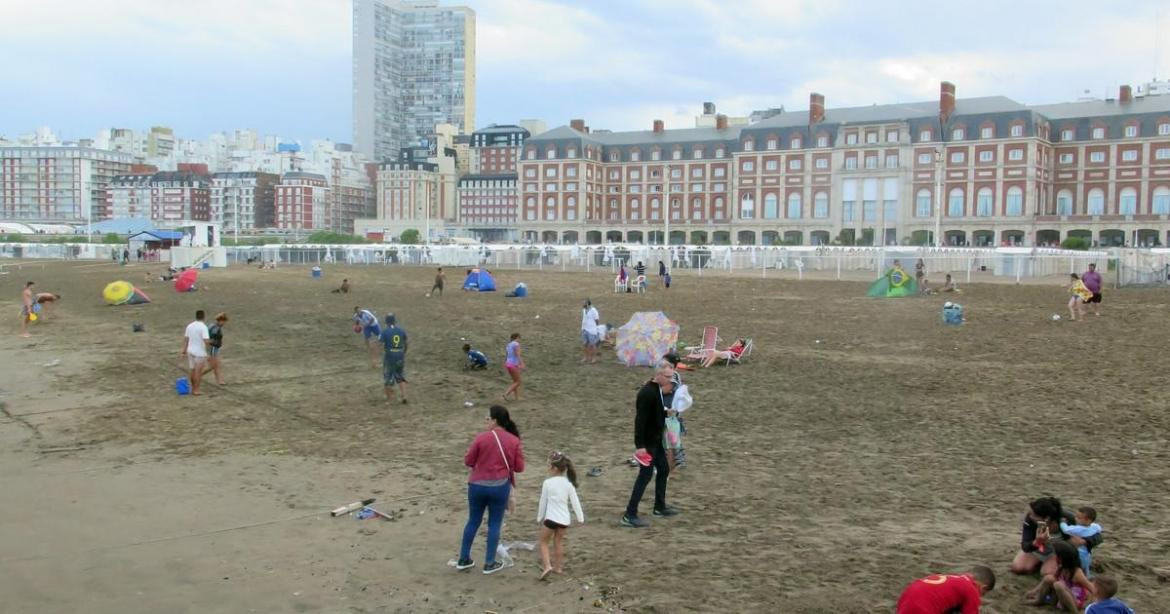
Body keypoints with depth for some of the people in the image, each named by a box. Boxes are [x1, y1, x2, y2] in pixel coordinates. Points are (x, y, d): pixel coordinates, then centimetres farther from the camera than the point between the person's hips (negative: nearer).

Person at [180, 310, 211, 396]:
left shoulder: (190, 326, 2)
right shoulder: (203, 327, -18)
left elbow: (186, 339, 6)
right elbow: (206, 341, -25)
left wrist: (184, 350, 14)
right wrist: (210, 342, -3)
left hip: (190, 351, 6)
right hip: (200, 353, -6)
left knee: (193, 371, 18)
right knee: (198, 372, 3)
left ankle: (193, 389, 27)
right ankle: (196, 391, 7)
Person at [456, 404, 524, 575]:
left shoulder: (481, 438, -11)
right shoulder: (514, 441, -7)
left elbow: (468, 461, -5)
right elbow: (519, 467, -3)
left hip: (477, 485, 0)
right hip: (499, 487, 0)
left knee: (473, 522, 16)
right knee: (494, 524, 12)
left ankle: (463, 560, 25)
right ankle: (489, 563, 17)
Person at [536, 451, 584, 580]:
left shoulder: (548, 483, -11)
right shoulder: (568, 484, -1)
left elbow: (543, 502, -2)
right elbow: (575, 502, 0)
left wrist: (539, 517, 10)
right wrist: (580, 517, 8)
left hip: (551, 517, -4)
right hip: (564, 519, 4)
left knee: (544, 542, 11)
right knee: (558, 542, 20)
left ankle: (548, 566, -5)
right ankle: (558, 567, 26)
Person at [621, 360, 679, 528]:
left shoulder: (658, 390, 7)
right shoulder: (647, 393, -23)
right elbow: (640, 420, -26)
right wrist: (640, 445, -28)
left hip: (656, 440, 10)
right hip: (647, 442, -10)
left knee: (663, 470, 19)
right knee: (645, 475, -7)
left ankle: (660, 507, 34)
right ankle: (629, 515, -3)